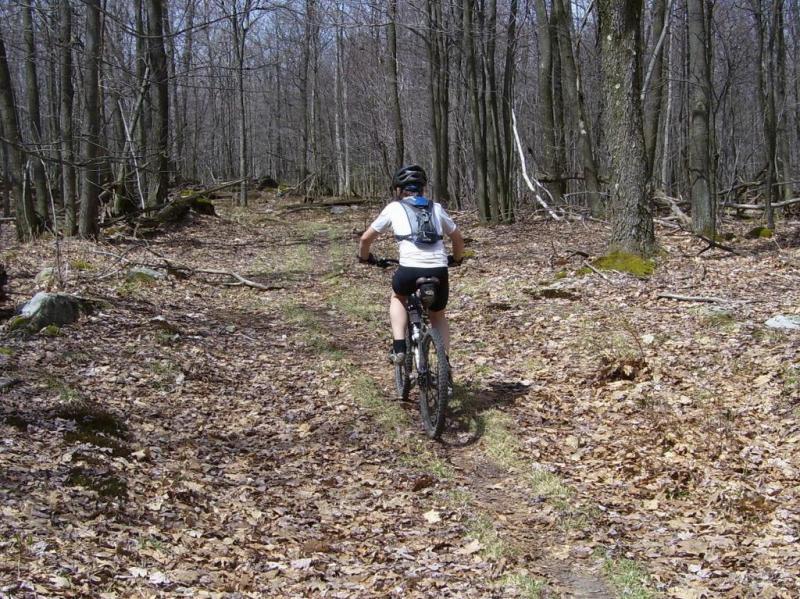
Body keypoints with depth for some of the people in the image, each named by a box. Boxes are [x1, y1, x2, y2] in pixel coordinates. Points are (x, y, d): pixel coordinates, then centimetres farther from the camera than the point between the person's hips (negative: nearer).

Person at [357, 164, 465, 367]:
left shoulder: (394, 208, 16)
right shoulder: (436, 208, 22)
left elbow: (365, 239, 19)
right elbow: (458, 238, 27)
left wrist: (365, 257, 39)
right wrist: (456, 259, 46)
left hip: (409, 269, -2)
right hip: (438, 270, 2)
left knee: (397, 297, 32)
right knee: (438, 315, 27)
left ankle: (399, 347, 16)